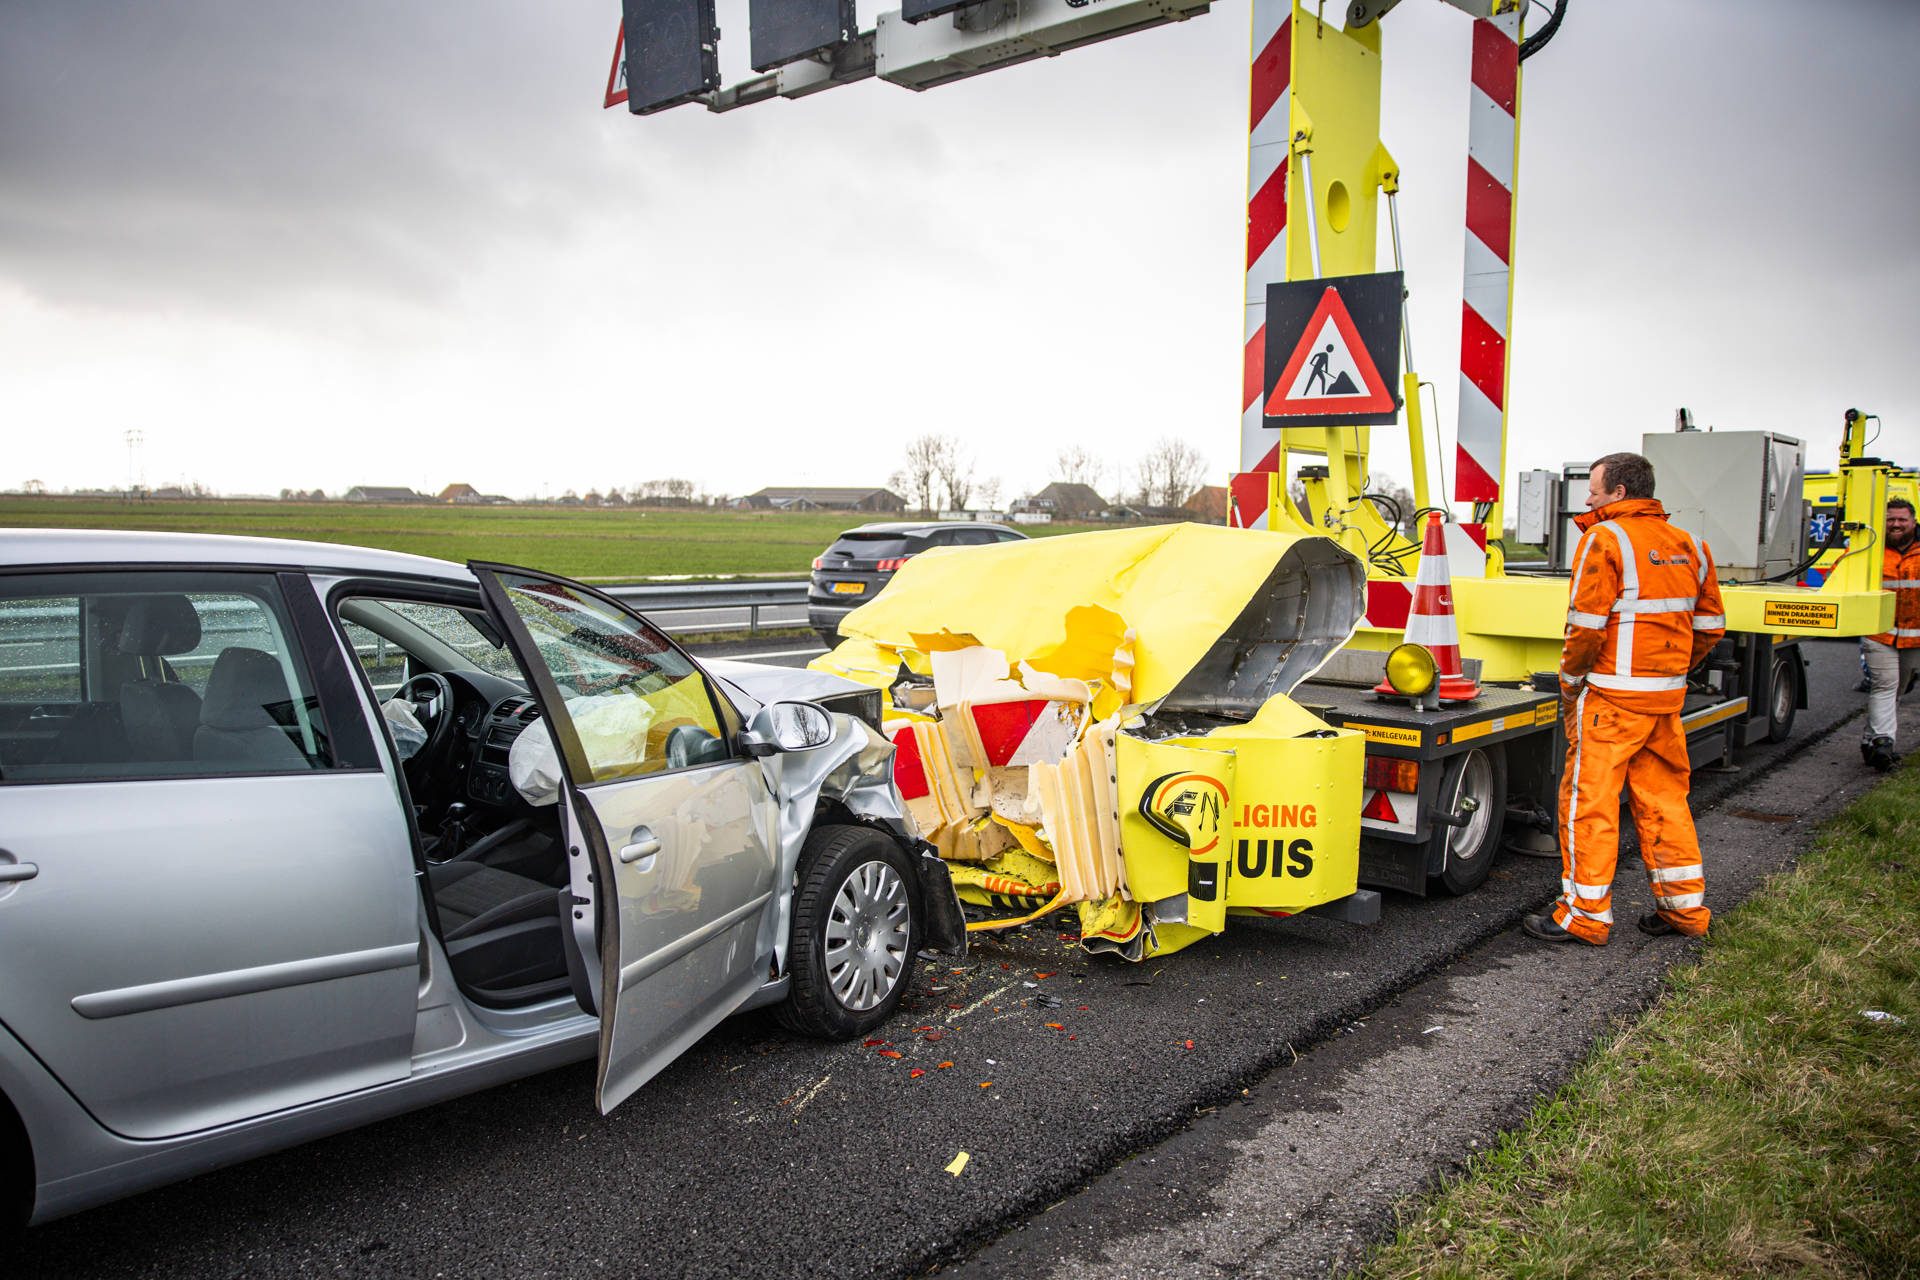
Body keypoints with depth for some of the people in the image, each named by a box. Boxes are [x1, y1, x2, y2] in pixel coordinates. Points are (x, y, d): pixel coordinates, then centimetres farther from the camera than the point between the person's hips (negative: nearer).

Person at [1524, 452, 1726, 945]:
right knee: (1663, 797, 17)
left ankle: (1586, 914, 6)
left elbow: (1587, 625, -17)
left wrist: (1570, 683, -4)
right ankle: (1684, 907, 25)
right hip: (1668, 695, 8)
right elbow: (1711, 626, 14)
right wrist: (1671, 671, 21)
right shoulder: (1687, 544, 11)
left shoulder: (1604, 539, -11)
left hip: (1612, 696, -8)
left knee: (1589, 801, 0)